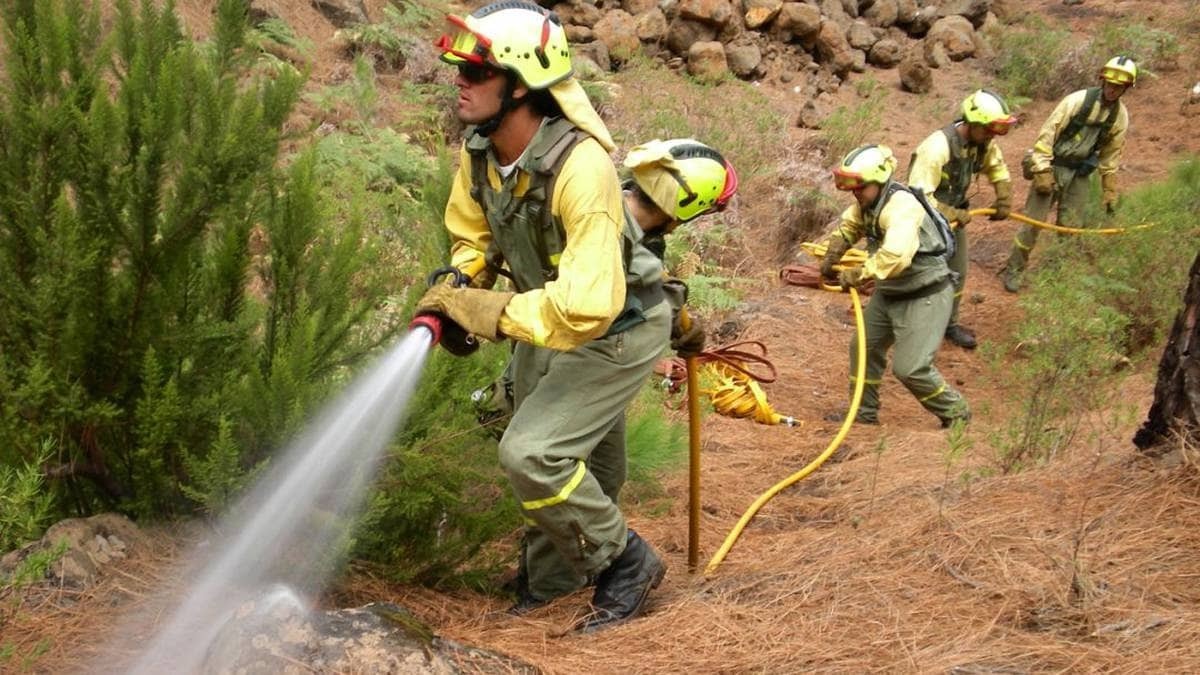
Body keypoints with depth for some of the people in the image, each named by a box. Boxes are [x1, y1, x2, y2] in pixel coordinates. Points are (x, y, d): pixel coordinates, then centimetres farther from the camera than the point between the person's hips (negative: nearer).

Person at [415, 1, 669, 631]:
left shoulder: (581, 168, -36)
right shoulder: (479, 151, -11)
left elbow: (589, 305, -42)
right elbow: (471, 233, 9)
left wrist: (490, 311, -34)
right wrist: (459, 283, -11)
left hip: (615, 329, -7)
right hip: (549, 320, 7)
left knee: (532, 454, -19)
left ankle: (625, 563, 4)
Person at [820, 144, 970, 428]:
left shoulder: (902, 207, -29)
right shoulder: (866, 203, -1)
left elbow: (895, 256, -42)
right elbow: (849, 226, 19)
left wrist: (858, 275, -32)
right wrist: (833, 255, 4)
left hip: (925, 296, -10)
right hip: (890, 293, 10)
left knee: (910, 367, -10)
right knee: (864, 347, 16)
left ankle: (956, 414, 11)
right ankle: (864, 413, 33)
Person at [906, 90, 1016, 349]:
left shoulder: (984, 143, -9)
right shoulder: (937, 146, -32)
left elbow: (997, 167, 13)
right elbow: (920, 195, -32)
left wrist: (1004, 199, 2)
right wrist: (954, 215, -27)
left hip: (954, 213, 7)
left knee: (958, 273, 15)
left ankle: (949, 323, 33)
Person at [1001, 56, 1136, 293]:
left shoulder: (1120, 116, -1)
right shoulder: (1078, 100, -17)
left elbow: (1112, 154, 10)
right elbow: (1048, 133, -16)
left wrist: (1109, 191, 11)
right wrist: (1042, 172, -20)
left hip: (1080, 174, 4)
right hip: (1053, 166, -4)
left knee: (1070, 226, 7)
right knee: (1033, 221, -3)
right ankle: (1013, 271, 10)